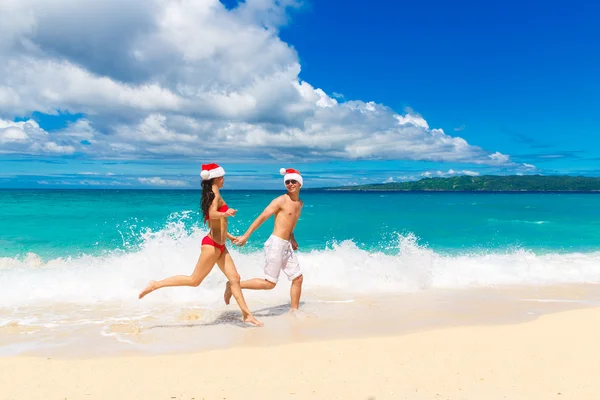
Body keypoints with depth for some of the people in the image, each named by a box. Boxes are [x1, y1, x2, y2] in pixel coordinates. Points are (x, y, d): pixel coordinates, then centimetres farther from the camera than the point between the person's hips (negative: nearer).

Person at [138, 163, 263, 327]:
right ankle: (156, 285, 7)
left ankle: (247, 314, 11)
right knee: (194, 280, -3)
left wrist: (230, 236, 28)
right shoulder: (215, 194, -11)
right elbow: (213, 214, -31)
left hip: (219, 245, 10)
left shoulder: (211, 195, 16)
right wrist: (226, 213, -46)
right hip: (212, 245, -10)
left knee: (234, 278, 7)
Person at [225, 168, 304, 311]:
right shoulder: (281, 200, -10)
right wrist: (246, 236, -13)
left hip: (287, 246, 8)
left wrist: (292, 239, 16)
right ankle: (233, 285, 5)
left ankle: (294, 310, 19)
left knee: (298, 278, 7)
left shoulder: (300, 203, 13)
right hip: (276, 244, -8)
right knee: (270, 283, -5)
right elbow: (261, 218, -11)